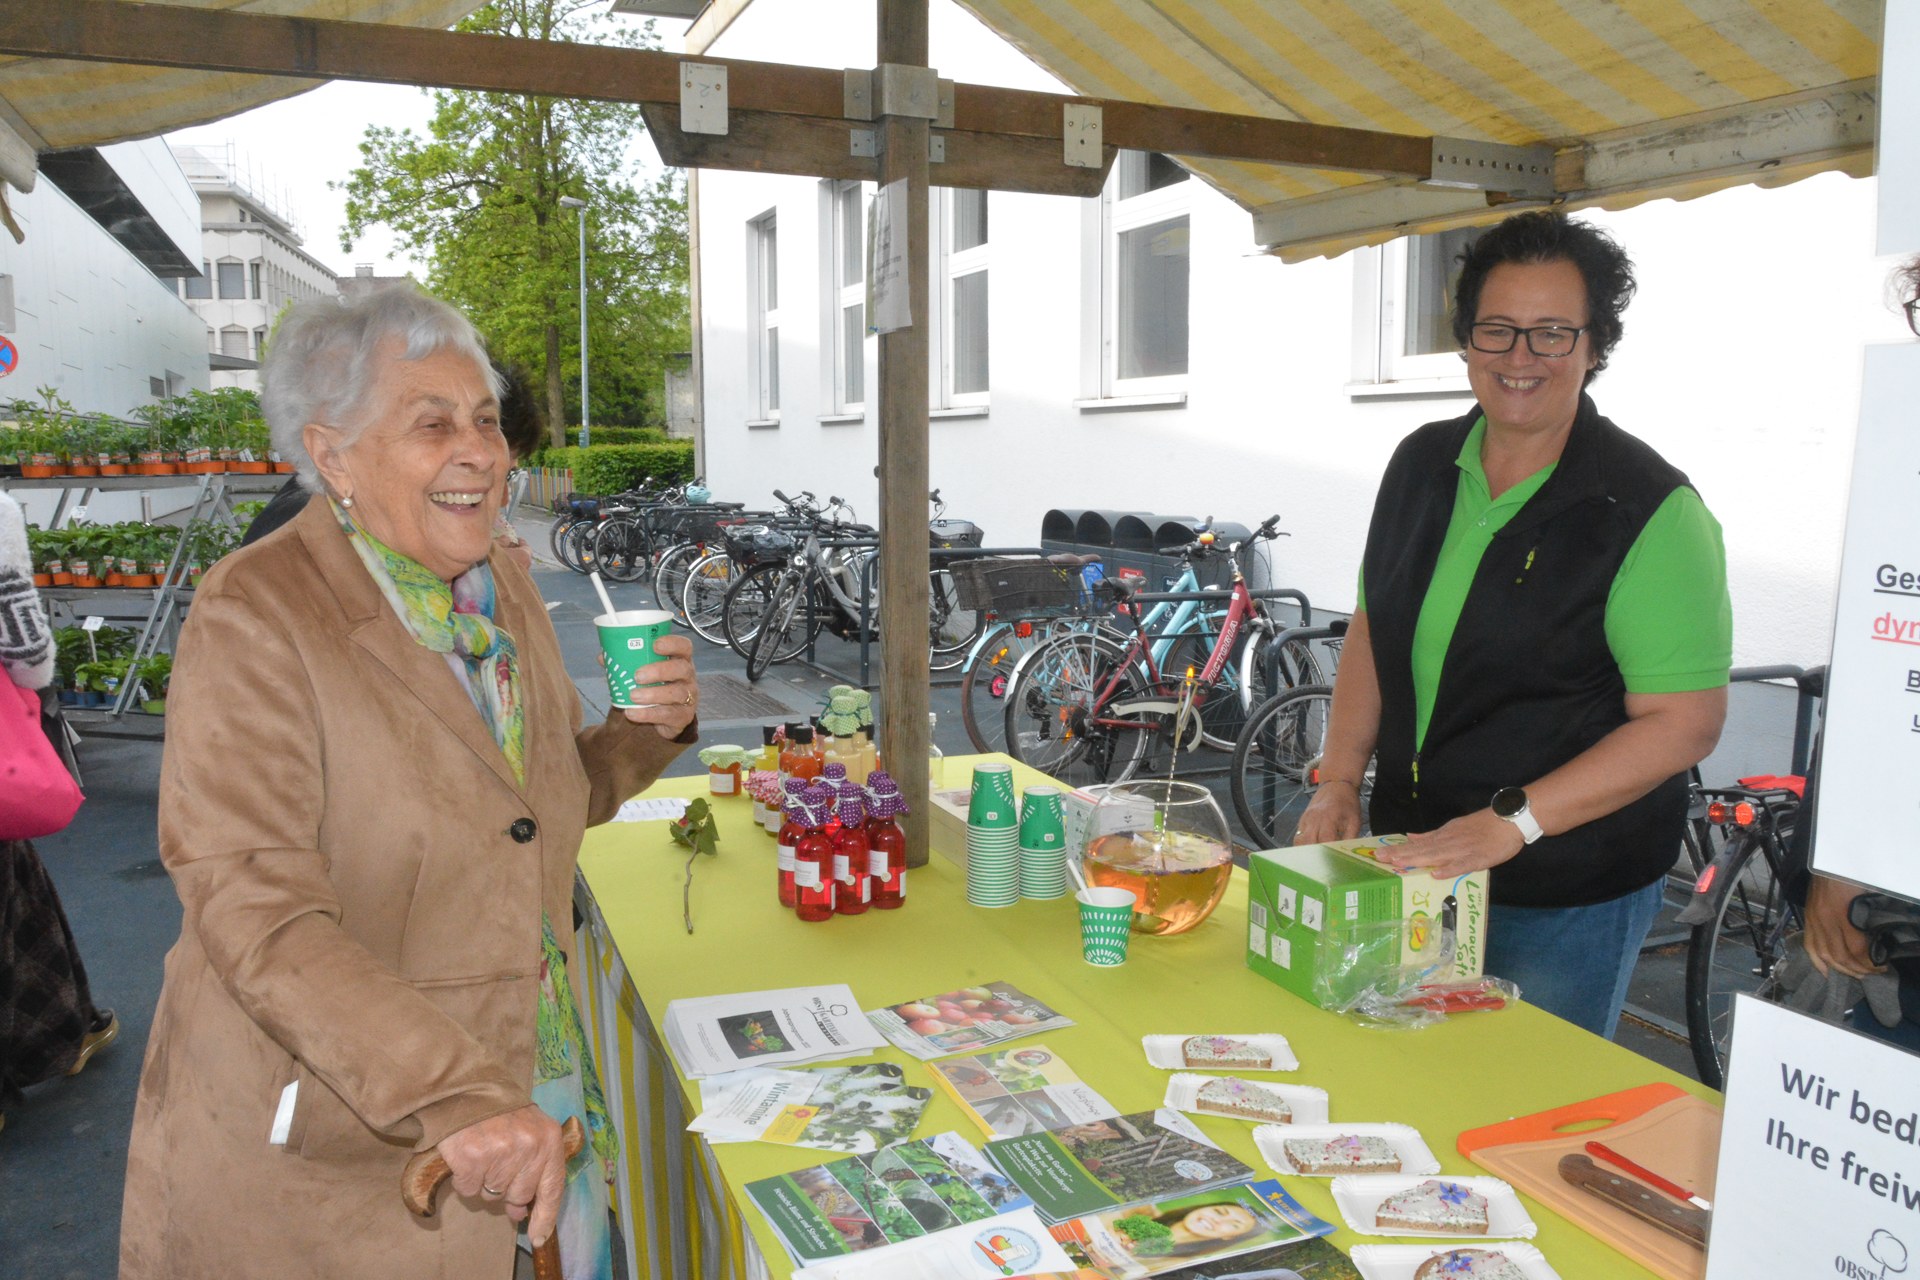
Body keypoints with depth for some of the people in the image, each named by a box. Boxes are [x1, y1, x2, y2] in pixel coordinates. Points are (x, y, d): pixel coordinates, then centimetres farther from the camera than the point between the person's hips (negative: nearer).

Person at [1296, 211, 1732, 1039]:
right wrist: (1339, 781, 0)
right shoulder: (1421, 464, 3)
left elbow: (1685, 720, -18)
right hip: (1412, 863, 6)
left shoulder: (1649, 509, -15)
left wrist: (1511, 822, -25)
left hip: (1566, 901, -5)